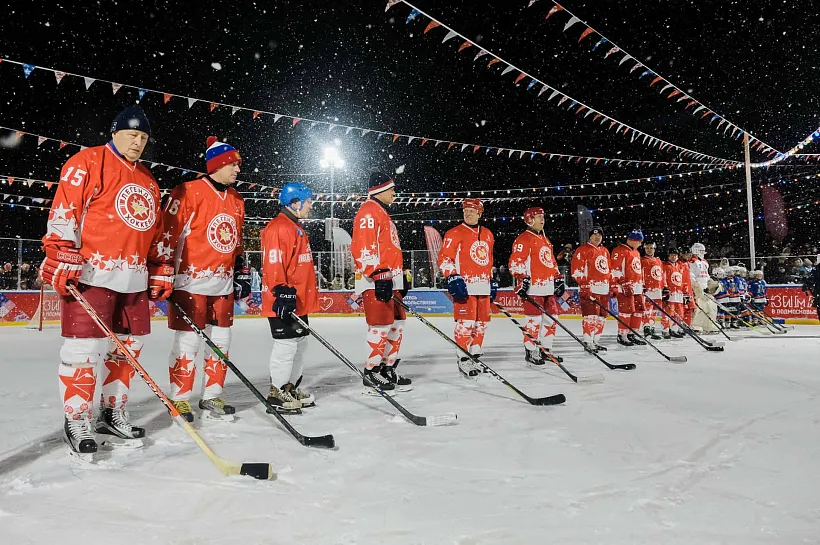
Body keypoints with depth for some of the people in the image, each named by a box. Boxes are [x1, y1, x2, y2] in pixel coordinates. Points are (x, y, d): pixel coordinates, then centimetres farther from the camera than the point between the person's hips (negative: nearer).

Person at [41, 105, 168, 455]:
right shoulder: (87, 162, -2)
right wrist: (61, 257, -16)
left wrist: (161, 272, 19)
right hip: (90, 274, -7)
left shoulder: (148, 180, 20)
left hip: (134, 278, 7)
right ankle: (76, 420, 10)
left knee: (128, 347, 10)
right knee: (84, 348, -5)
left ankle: (112, 414, 24)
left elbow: (156, 232, 23)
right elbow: (63, 212, -8)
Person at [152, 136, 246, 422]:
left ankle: (212, 396, 22)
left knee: (220, 342, 10)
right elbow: (166, 233, -11)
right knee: (187, 342, -1)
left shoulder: (236, 200, 14)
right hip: (190, 282, -7)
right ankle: (179, 398, 13)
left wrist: (242, 272, 18)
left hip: (223, 284, 7)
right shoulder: (188, 192, -10)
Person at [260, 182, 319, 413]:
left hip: (298, 301, 11)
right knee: (286, 345, -5)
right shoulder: (278, 228, -15)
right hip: (284, 301, -11)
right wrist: (282, 292, -25)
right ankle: (277, 393, 5)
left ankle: (291, 387, 26)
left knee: (300, 344, 15)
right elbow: (273, 265, -21)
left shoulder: (297, 228, 18)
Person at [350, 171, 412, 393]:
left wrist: (401, 277, 27)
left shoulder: (383, 213, 24)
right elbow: (364, 247, -19)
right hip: (375, 281, -10)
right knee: (381, 326, -9)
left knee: (396, 324, 12)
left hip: (390, 279, 10)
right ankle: (372, 374, -1)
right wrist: (378, 276, -24)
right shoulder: (368, 211, -8)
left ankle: (388, 368, 21)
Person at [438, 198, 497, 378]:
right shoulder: (454, 233, -3)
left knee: (482, 322, 10)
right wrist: (452, 278, -18)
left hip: (483, 287, 6)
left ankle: (475, 356, 22)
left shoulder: (488, 234, 17)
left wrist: (492, 281, 22)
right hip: (464, 286, -6)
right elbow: (444, 258, -7)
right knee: (465, 322, -9)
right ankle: (463, 359, 0)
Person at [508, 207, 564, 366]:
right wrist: (521, 280, -22)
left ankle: (546, 349, 21)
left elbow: (552, 262, 27)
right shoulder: (524, 239, -7)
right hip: (533, 287, -9)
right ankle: (531, 351, 3)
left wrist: (558, 279, 22)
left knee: (552, 318, 11)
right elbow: (516, 262, -15)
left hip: (549, 287, 9)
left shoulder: (545, 240, 22)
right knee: (534, 319, -7)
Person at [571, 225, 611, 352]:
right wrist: (584, 286, -17)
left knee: (602, 316, 9)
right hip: (589, 289, -8)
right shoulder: (583, 250, -5)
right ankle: (588, 342, -4)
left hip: (604, 290, 8)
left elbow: (608, 271, 25)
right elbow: (577, 270, -11)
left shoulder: (605, 251, 19)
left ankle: (595, 340, 18)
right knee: (591, 315, -11)